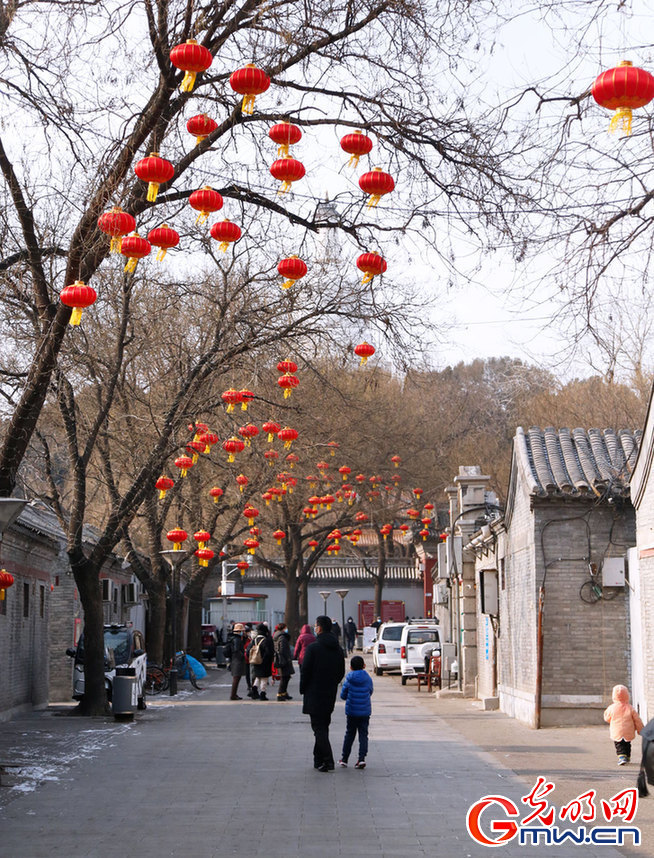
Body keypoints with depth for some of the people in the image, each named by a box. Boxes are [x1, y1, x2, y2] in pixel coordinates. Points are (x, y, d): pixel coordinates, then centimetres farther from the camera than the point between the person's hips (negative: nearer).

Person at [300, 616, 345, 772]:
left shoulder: (313, 648, -14)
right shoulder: (338, 649, 7)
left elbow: (305, 671, -13)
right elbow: (341, 672, 11)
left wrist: (303, 689, 0)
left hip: (315, 695, -6)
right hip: (330, 695, 6)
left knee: (319, 728, -5)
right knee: (323, 727, 16)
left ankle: (328, 761, -16)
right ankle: (319, 760, 22)